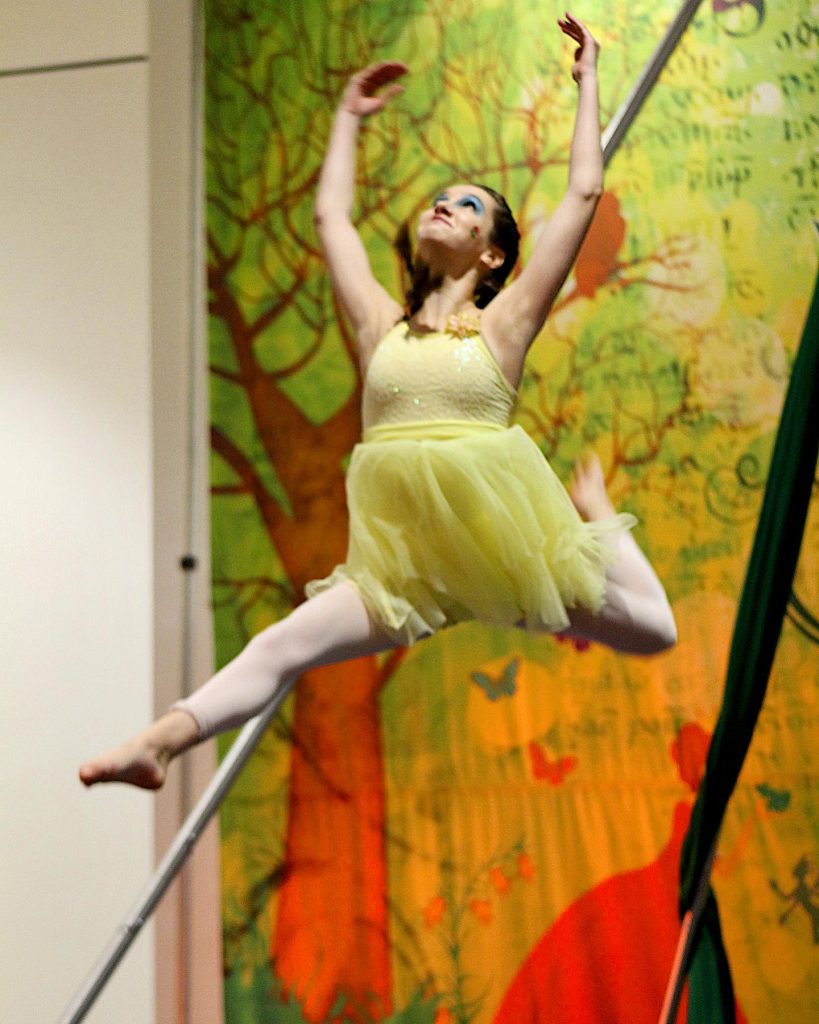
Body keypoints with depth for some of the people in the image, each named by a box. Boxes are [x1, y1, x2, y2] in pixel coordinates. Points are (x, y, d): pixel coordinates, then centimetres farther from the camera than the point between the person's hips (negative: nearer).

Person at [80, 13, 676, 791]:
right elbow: (330, 214, 25)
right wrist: (349, 118, 35)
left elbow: (584, 194, 3)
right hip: (403, 560, 2)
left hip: (506, 540, -2)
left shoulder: (502, 322, 3)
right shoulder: (383, 324, 13)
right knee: (278, 648, -16)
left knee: (653, 631, 5)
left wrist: (586, 82, 10)